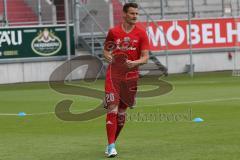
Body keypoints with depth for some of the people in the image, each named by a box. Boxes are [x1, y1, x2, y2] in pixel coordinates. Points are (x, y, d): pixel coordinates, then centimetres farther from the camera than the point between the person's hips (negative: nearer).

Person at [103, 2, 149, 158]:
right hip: (114, 74, -1)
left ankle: (112, 142, 26)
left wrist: (134, 63, -22)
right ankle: (111, 146, -16)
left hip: (131, 75, 1)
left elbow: (145, 57, -2)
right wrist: (108, 56, -8)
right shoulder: (113, 32, 3)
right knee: (112, 108, -14)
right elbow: (106, 51, 15)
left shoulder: (141, 34, 1)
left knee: (122, 111, 8)